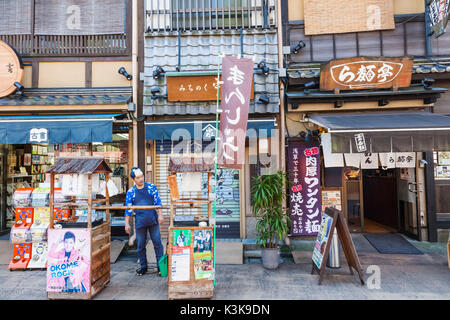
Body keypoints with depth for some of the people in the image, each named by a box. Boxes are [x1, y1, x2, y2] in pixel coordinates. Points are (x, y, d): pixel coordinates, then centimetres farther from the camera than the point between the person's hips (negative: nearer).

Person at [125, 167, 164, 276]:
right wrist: (127, 223, 3)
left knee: (157, 243, 2)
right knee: (140, 245, 8)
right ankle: (143, 266, 24)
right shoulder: (130, 192, 4)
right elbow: (128, 208, 7)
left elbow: (158, 202, 4)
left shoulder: (151, 187, 3)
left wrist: (160, 215, -3)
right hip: (139, 221, 1)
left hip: (153, 219, -1)